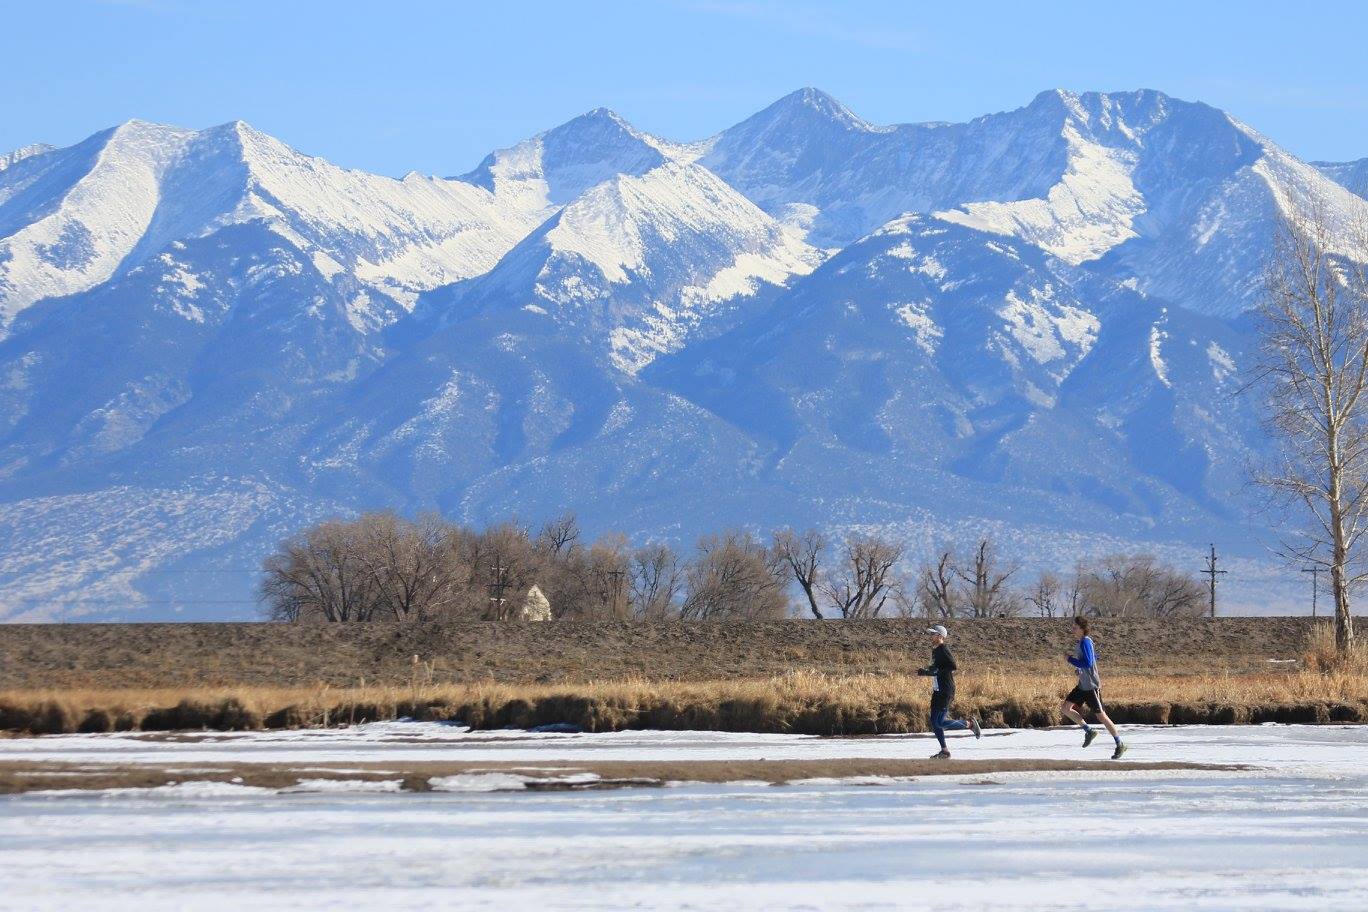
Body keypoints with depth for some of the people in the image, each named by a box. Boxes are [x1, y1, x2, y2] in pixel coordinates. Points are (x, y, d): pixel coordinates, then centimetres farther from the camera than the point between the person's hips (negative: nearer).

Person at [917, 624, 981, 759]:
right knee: (934, 722, 7)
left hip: (946, 691, -10)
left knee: (940, 722, -11)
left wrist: (936, 670, -20)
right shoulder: (935, 650, 14)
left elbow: (953, 666, -24)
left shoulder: (943, 650, -14)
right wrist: (924, 672, 12)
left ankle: (970, 724, 2)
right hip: (937, 691, 10)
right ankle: (944, 751, 13)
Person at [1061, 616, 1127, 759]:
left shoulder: (1085, 643, -19)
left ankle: (1120, 745, 8)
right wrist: (1073, 656, 14)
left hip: (1092, 686, -10)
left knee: (1100, 715, -3)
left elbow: (1087, 663, -28)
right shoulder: (1082, 642, 10)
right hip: (1082, 686, 10)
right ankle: (1089, 731, 10)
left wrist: (1070, 659, -18)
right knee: (1066, 708, 1)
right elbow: (1095, 657, 24)